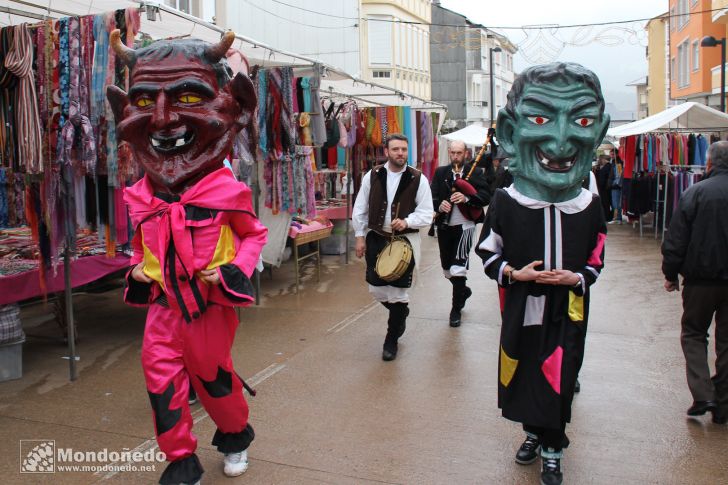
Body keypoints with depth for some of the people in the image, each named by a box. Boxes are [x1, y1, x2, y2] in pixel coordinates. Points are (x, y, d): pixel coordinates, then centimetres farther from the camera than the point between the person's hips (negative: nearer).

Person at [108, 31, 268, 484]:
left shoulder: (226, 190, -14)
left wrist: (231, 270, -16)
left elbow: (254, 234, -3)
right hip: (164, 303, 4)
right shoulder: (141, 196, 0)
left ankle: (236, 435, 42)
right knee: (161, 378, 3)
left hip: (211, 303, -4)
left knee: (213, 376, 13)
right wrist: (139, 267, 0)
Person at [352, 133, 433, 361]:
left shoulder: (418, 179, -5)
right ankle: (400, 315, 40)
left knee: (398, 291, 1)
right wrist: (360, 237, 4)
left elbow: (426, 214, -4)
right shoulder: (372, 176, 1)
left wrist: (406, 222, -21)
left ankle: (391, 340, 19)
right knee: (376, 288, 8)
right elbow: (360, 210, 7)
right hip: (376, 238, 3)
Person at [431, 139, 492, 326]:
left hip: (464, 226, -4)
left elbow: (486, 196, -11)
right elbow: (432, 195, 0)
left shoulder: (476, 172, -2)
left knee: (458, 268, -9)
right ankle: (463, 290, 45)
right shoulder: (440, 172, 7)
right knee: (447, 269, 15)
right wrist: (439, 205, -21)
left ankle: (456, 309, 8)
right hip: (444, 226, 4)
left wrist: (466, 198, -26)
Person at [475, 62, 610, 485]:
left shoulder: (589, 207, -5)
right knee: (524, 377, 14)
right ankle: (534, 434, 40)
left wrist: (577, 278, -14)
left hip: (567, 312, 0)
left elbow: (596, 260, 6)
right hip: (521, 311, 0)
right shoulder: (506, 202, -10)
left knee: (558, 383, 7)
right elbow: (487, 251, 1)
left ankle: (552, 451, 28)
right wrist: (513, 273, -16)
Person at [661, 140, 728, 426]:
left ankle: (703, 395, -2)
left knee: (693, 334, 12)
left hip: (701, 279, -3)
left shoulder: (696, 192, -9)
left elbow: (676, 239, -9)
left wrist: (670, 274, 1)